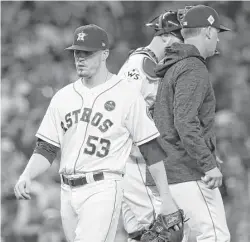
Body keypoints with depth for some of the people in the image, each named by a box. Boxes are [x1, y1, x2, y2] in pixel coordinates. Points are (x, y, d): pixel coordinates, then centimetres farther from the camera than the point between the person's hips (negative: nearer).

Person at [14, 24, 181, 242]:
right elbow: (46, 149, 13)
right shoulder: (63, 97, 12)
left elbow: (152, 150, -2)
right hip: (68, 192, 6)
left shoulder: (127, 96, -3)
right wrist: (26, 176, -6)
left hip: (104, 190, -6)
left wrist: (165, 198, -5)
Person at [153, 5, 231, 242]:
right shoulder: (193, 70, -14)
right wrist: (210, 165, -25)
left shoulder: (172, 68, 17)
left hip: (166, 169, 10)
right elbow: (185, 123, -24)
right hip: (189, 171, -10)